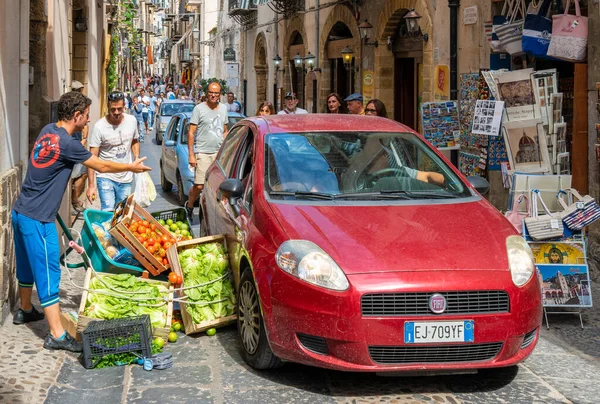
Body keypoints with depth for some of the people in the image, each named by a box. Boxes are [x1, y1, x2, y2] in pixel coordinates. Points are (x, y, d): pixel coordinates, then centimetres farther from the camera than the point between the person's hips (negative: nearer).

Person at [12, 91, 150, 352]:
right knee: (48, 274, -5)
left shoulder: (47, 131, 5)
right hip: (38, 220, -9)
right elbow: (102, 167, -6)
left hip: (21, 212, 9)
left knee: (28, 266, 25)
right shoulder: (67, 144, -19)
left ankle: (25, 310, 44)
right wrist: (132, 167, 8)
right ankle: (57, 336, -3)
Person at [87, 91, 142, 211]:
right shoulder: (99, 127, -15)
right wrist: (91, 185, -18)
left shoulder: (132, 121, -1)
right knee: (108, 212, -16)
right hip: (106, 178, -4)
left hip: (126, 179, 4)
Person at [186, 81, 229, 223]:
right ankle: (189, 206, 18)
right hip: (203, 153, -5)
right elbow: (191, 133, -4)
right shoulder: (199, 109, -4)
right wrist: (191, 155, -11)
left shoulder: (223, 108, 13)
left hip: (219, 153, 5)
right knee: (199, 186, -8)